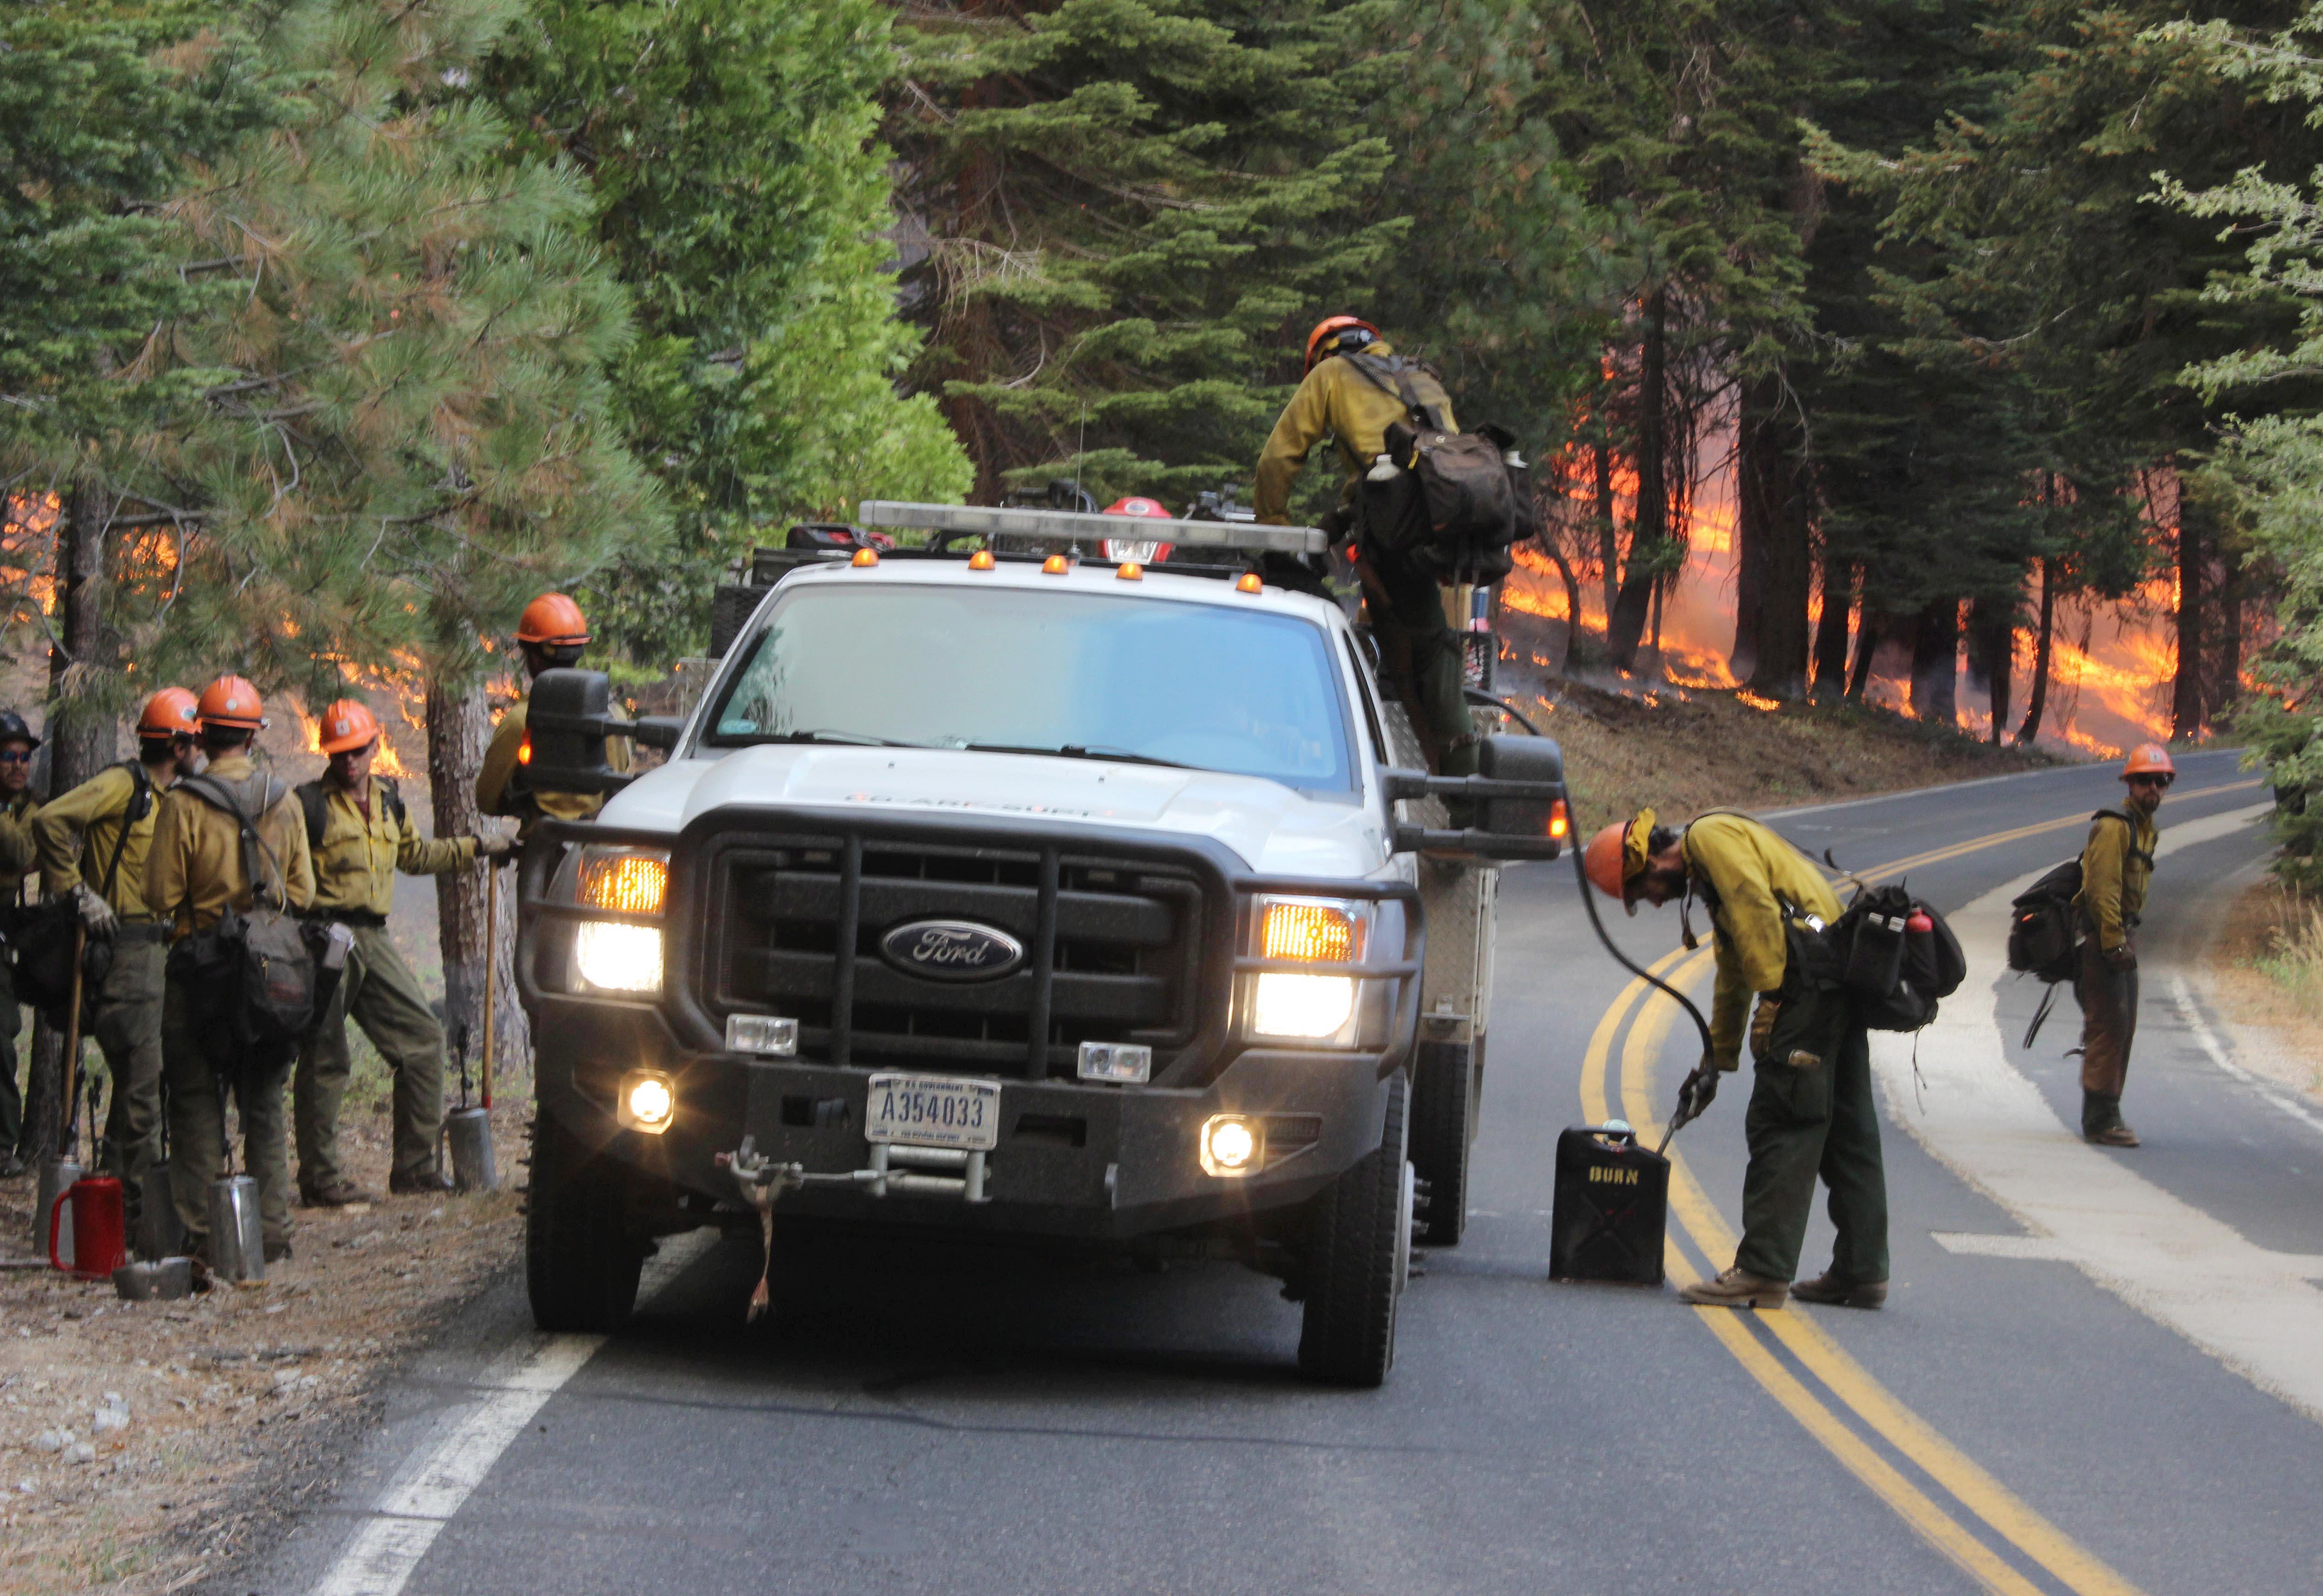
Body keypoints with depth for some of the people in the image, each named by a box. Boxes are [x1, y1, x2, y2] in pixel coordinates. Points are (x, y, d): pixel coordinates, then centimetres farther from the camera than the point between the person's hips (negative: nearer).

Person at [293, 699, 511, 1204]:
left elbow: (413, 856, 34)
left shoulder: (387, 802, 16)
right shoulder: (310, 804, -6)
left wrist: (478, 849, 37)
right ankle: (319, 1178, 2)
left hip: (374, 939, 7)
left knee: (423, 1037, 5)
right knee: (324, 1059, -4)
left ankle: (414, 1165, 13)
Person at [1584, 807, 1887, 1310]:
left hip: (1809, 980, -10)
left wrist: (1772, 992, -19)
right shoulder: (1707, 880, 29)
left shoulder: (1711, 835, -2)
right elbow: (1732, 979, 37)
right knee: (1845, 1132, 11)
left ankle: (1763, 1272, -9)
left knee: (1780, 1128, -8)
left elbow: (1756, 907, -17)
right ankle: (1862, 1272, 14)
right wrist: (1717, 1060, 41)